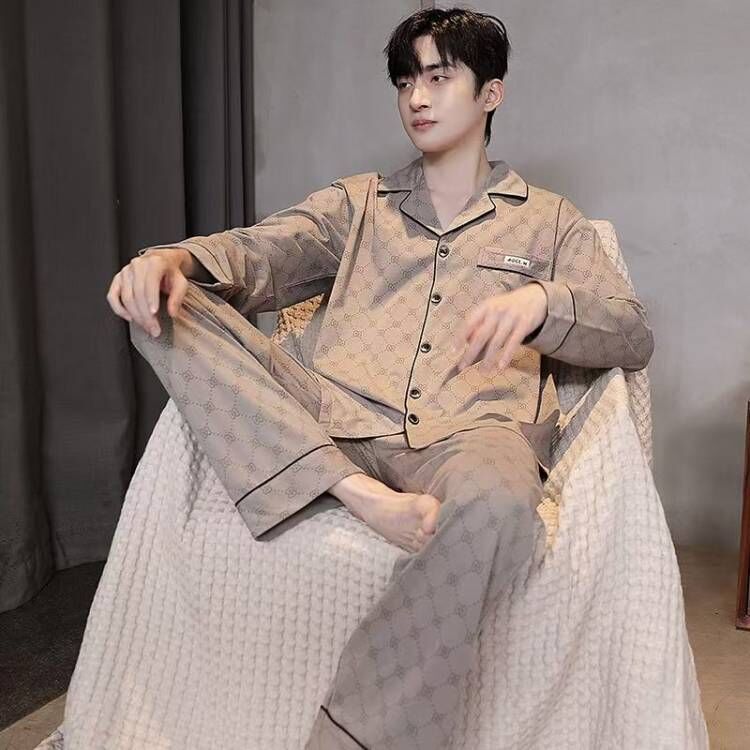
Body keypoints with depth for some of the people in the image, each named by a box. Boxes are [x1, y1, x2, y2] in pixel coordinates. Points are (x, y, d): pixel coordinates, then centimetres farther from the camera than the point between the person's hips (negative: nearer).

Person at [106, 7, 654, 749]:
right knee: (171, 305, -13)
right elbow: (256, 254, 8)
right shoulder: (357, 201, 24)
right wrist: (173, 260, -16)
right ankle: (362, 497, -28)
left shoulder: (549, 222, 19)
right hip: (335, 427, 3)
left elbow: (632, 333, 5)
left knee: (492, 505, -39)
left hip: (469, 431, -2)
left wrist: (541, 302, -18)